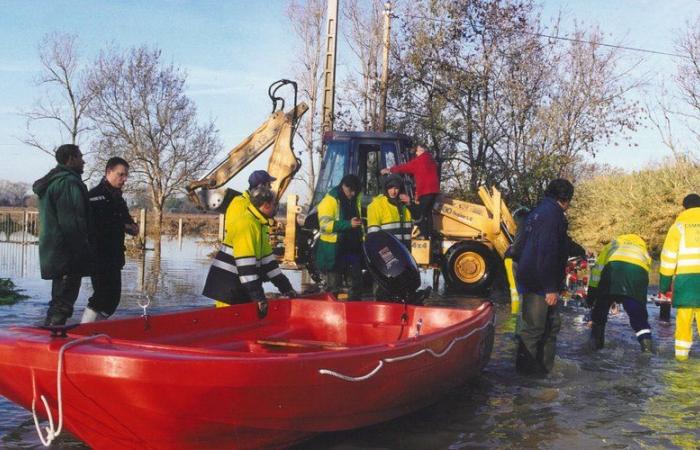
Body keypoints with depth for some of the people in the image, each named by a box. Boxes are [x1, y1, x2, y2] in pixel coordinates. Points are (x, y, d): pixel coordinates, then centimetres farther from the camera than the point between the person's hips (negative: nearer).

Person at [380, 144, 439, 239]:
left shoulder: (420, 160, -7)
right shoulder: (431, 160, 18)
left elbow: (405, 167, -4)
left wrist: (389, 170, 5)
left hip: (425, 191, -9)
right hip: (434, 189, 9)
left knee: (420, 212, -6)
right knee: (428, 212, 14)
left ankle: (424, 234, -11)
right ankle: (430, 234, 12)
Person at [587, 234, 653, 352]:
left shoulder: (614, 243, 39)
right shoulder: (643, 251, 43)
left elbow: (598, 268, 29)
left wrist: (591, 293, 30)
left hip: (614, 267, -1)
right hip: (639, 271, 1)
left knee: (601, 307, 18)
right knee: (638, 312, 14)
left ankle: (596, 341, 21)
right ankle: (646, 343, 2)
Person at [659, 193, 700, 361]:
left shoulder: (679, 225, 6)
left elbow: (669, 256, 3)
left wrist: (665, 284, 8)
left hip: (685, 277, -1)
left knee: (684, 316, 7)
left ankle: (681, 352, 8)